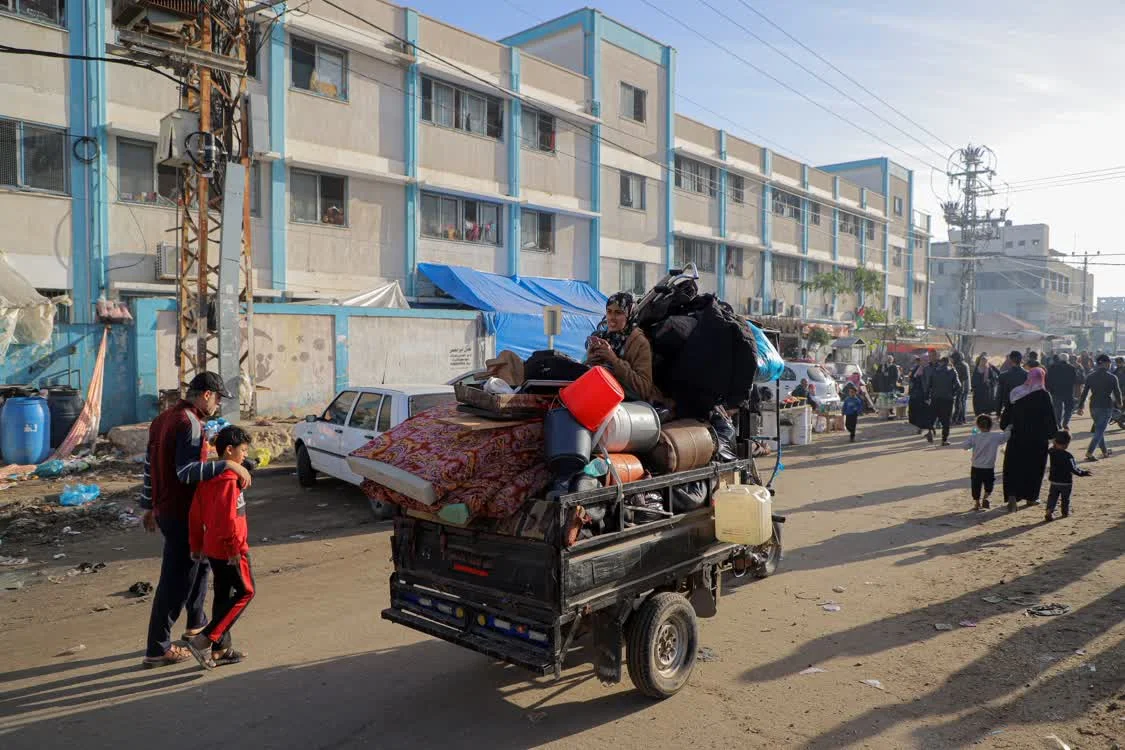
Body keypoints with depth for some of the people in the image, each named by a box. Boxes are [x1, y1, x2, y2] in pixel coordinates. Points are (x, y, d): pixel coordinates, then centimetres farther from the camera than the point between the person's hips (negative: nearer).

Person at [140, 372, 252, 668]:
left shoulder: (163, 419, 12)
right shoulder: (189, 423, -19)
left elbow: (150, 466, 17)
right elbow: (187, 471, -29)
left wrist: (150, 506, 23)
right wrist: (227, 465, -28)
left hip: (164, 509, 10)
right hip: (182, 514, -10)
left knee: (198, 562, 26)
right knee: (175, 580, -2)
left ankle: (196, 622, 39)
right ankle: (157, 649, 6)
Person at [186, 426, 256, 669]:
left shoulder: (208, 477, 8)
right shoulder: (229, 479, -20)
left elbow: (195, 514, 13)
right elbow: (227, 518, -25)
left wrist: (196, 544, 18)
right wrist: (235, 548, -19)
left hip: (212, 548, 9)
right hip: (229, 549, -9)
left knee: (223, 596, 16)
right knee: (245, 592, 2)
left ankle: (221, 649, 24)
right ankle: (203, 640, -2)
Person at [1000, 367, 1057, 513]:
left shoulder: (1015, 393, 2)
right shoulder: (1043, 395, -9)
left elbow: (1007, 413, 8)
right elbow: (1050, 417, -7)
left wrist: (1005, 427, 21)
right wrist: (1054, 433, 4)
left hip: (1017, 437, 3)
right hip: (1037, 439, -3)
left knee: (1013, 467, 5)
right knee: (1034, 467, 12)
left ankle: (1012, 495, -13)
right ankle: (1031, 497, 20)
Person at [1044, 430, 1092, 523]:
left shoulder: (1051, 452, -5)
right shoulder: (1067, 456, -21)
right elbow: (1072, 468, -22)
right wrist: (1082, 473, -14)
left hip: (1054, 481, 4)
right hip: (1066, 482, -4)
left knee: (1052, 497, 5)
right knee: (1066, 498, 16)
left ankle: (1049, 511, -10)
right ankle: (1065, 511, 30)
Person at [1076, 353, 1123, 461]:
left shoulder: (1090, 376, 2)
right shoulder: (1112, 377, -8)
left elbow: (1084, 392, 2)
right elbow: (1117, 392, -1)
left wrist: (1080, 406, 7)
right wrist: (1119, 403, 18)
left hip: (1093, 406, 4)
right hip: (1106, 407, -4)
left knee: (1099, 429, 19)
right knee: (1100, 431, -3)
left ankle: (1105, 451, 29)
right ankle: (1089, 453, -14)